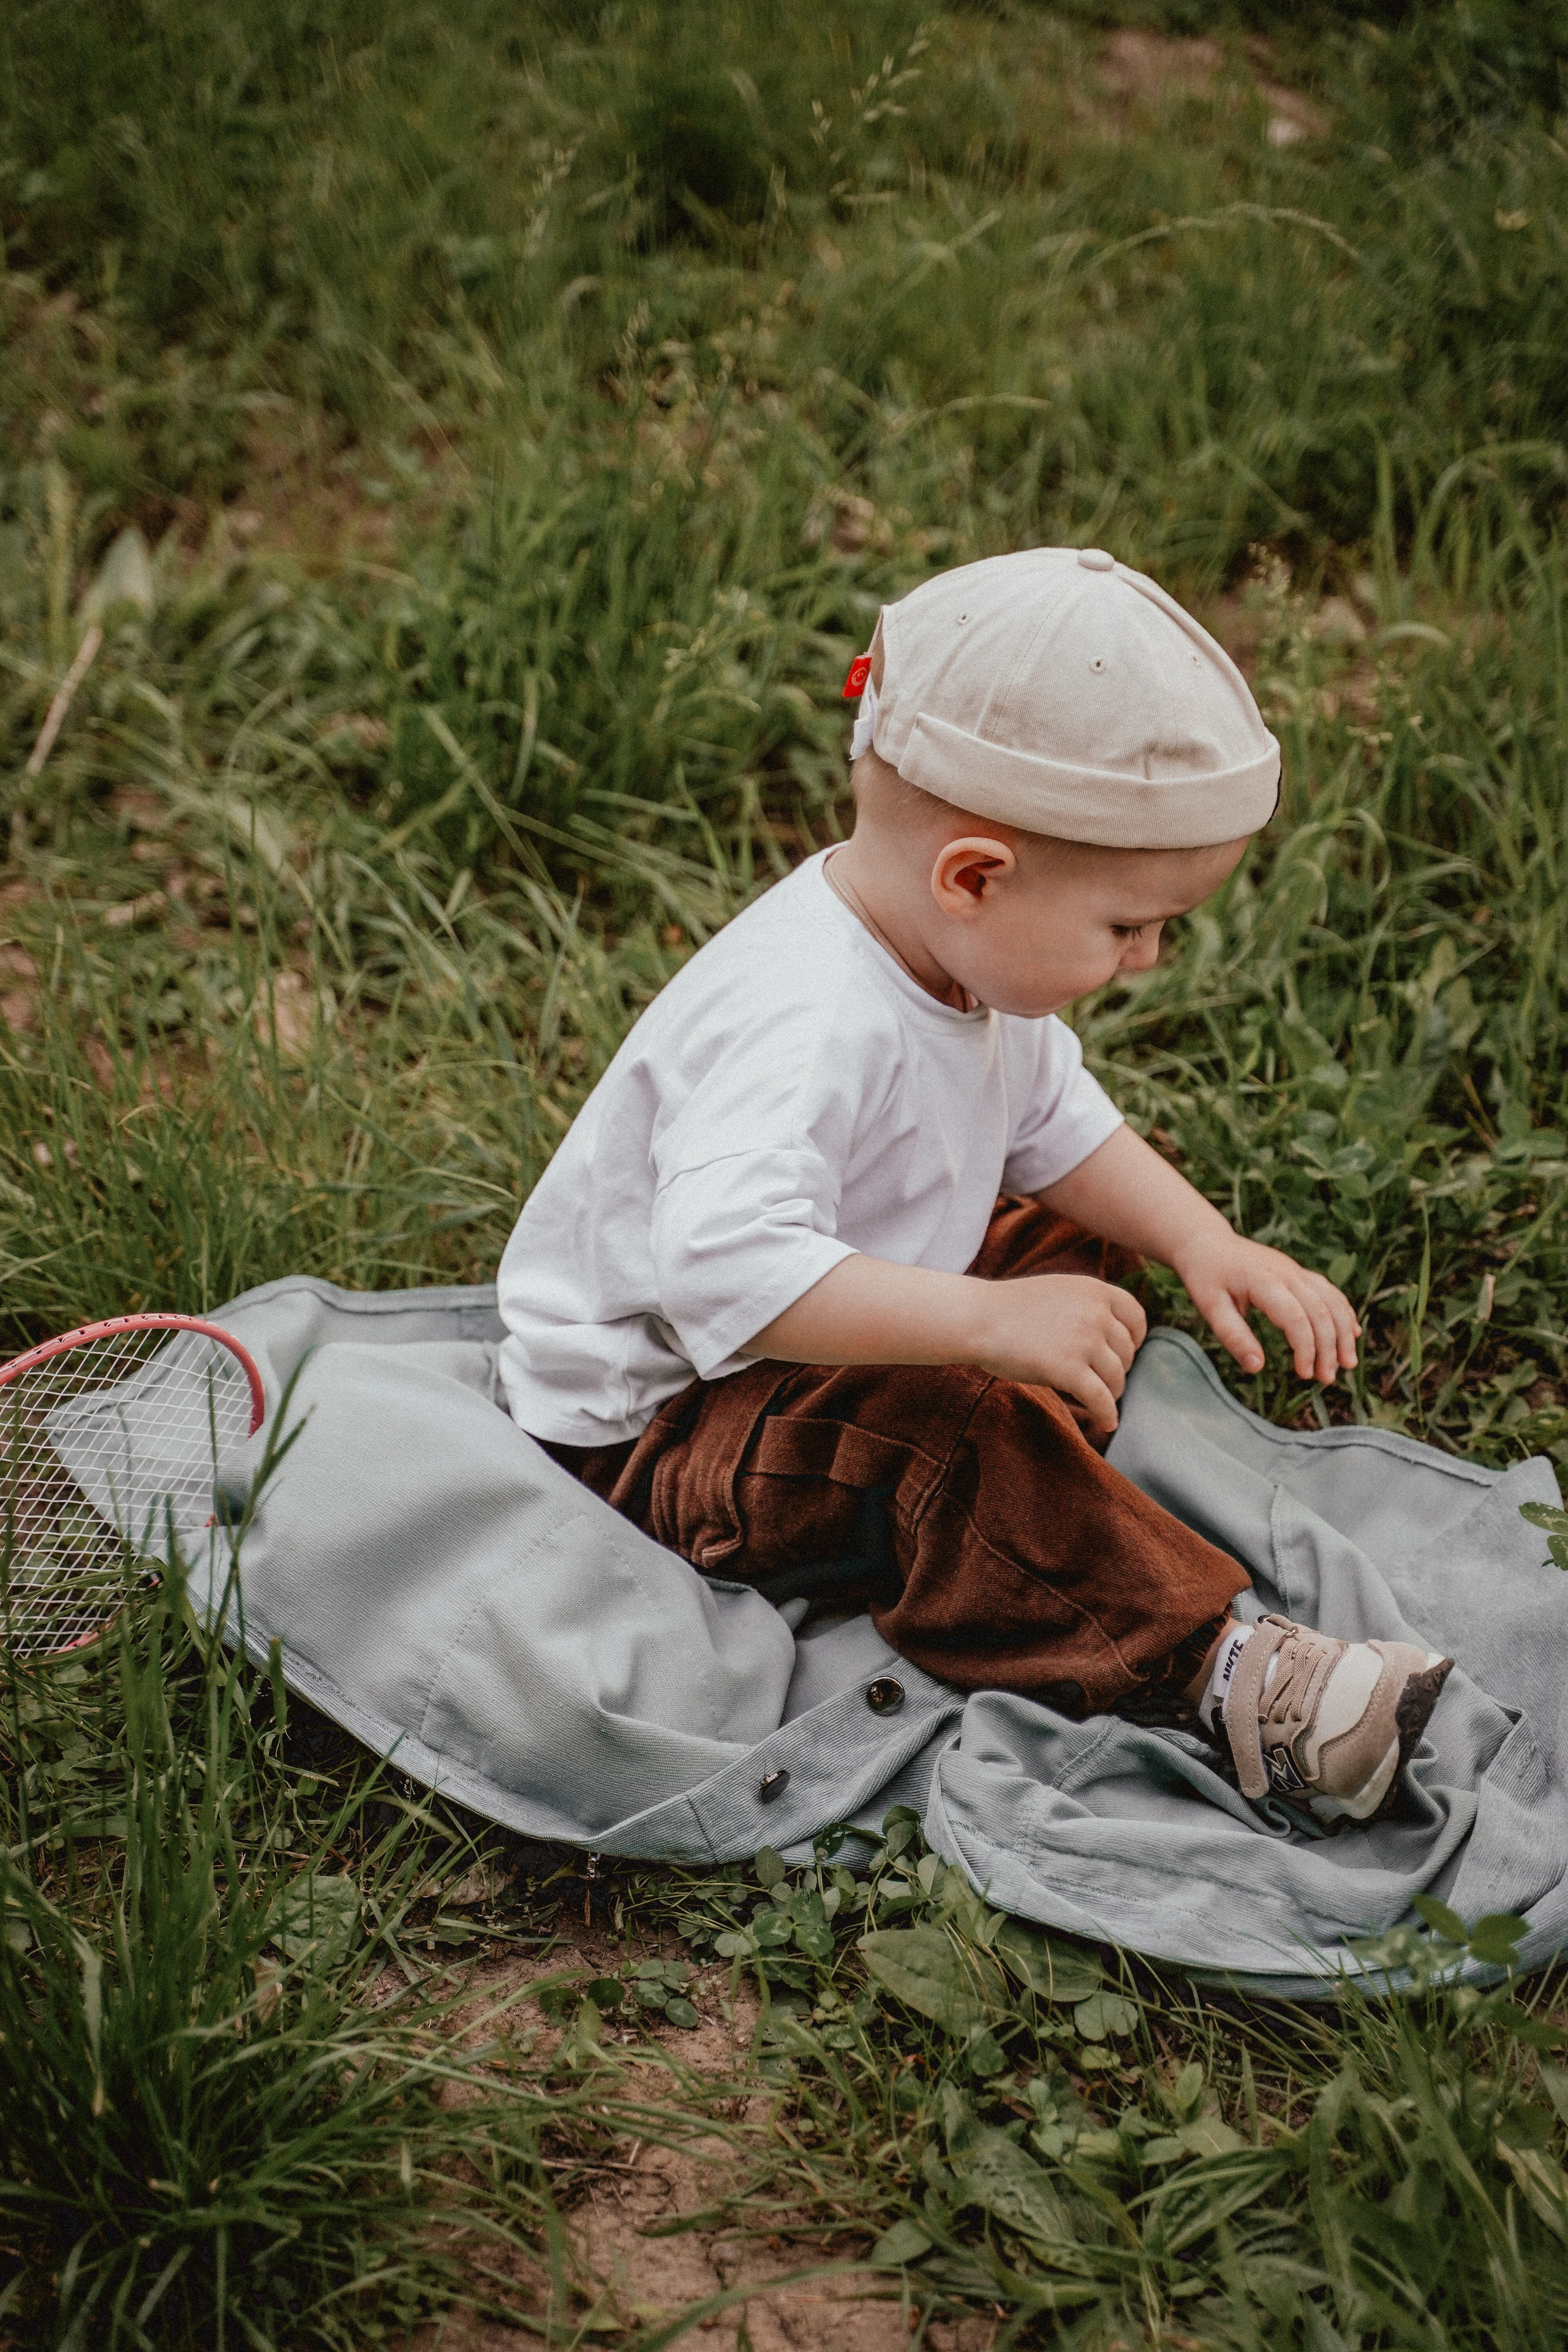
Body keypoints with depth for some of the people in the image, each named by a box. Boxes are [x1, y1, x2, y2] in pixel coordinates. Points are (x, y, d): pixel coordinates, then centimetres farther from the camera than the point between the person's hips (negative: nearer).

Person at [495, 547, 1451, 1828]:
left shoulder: (961, 955, -3)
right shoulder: (806, 1026, -35)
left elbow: (1057, 1126, 12)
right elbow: (728, 1266, -48)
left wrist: (1203, 1243, -3)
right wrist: (988, 1320, -48)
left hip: (818, 1371, 10)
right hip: (658, 1423, -10)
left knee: (1084, 1251, 10)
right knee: (946, 1436, -34)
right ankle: (1213, 1664, -28)